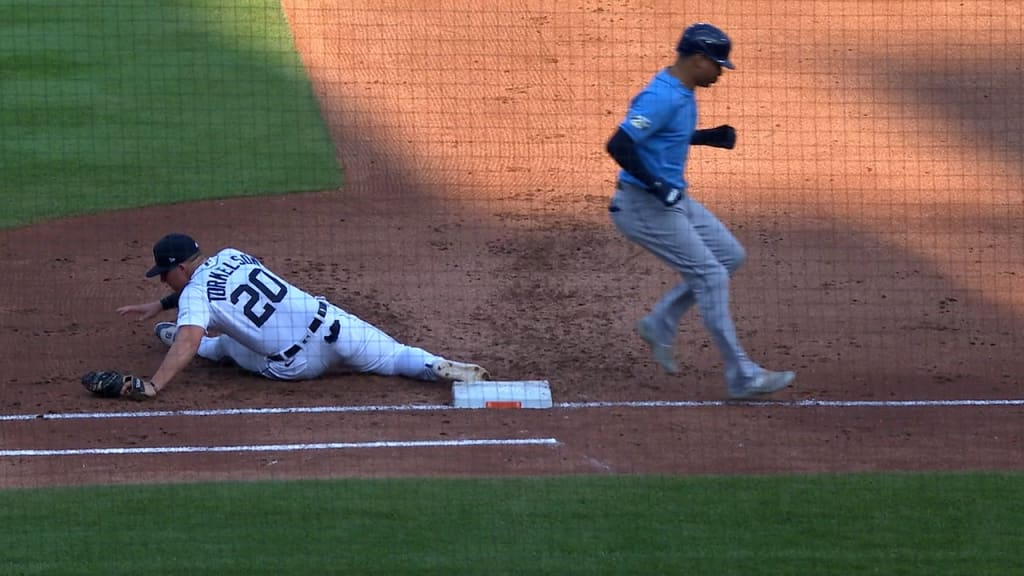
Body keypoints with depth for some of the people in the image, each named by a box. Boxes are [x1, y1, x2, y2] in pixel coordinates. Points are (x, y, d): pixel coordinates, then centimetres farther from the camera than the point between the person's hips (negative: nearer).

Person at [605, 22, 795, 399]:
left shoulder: (682, 93, 8)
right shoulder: (663, 97, -23)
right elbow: (619, 145, -30)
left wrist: (709, 137, 11)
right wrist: (657, 186, -27)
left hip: (674, 200, 10)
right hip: (644, 207, -10)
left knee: (730, 255, 14)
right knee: (711, 276, -9)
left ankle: (660, 326, 18)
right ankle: (741, 377, -4)